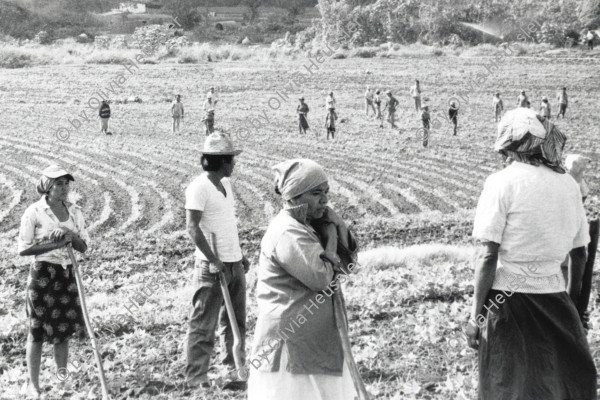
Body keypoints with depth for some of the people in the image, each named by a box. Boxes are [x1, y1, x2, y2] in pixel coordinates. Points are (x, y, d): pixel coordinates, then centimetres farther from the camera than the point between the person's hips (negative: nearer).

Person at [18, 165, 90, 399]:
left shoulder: (74, 211, 5)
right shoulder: (34, 212, -8)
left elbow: (83, 247, 7)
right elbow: (23, 249, -9)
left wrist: (70, 236, -13)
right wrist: (54, 244, -18)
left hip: (68, 274, 4)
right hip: (42, 274, -4)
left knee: (64, 329, 10)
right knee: (37, 330, 1)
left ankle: (62, 377, 24)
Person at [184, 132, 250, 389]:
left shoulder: (225, 184, 12)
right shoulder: (199, 187, -13)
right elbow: (192, 227, -19)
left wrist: (240, 255, 18)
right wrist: (213, 260, -23)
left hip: (234, 263, 8)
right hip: (212, 266, -8)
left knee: (235, 318, 16)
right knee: (204, 323, -3)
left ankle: (234, 364, 29)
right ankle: (196, 376, 3)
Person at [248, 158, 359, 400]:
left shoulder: (307, 225, 11)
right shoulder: (288, 233, -20)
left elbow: (349, 258, 8)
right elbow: (321, 277, -25)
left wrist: (332, 224, -7)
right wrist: (330, 237, -12)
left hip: (312, 338, 10)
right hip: (290, 337, -10)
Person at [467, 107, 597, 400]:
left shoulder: (503, 182, -10)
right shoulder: (568, 184, 4)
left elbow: (489, 256, -14)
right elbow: (580, 253, 10)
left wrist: (476, 315, -8)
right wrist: (573, 300, 23)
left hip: (509, 299, -4)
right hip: (554, 297, 4)